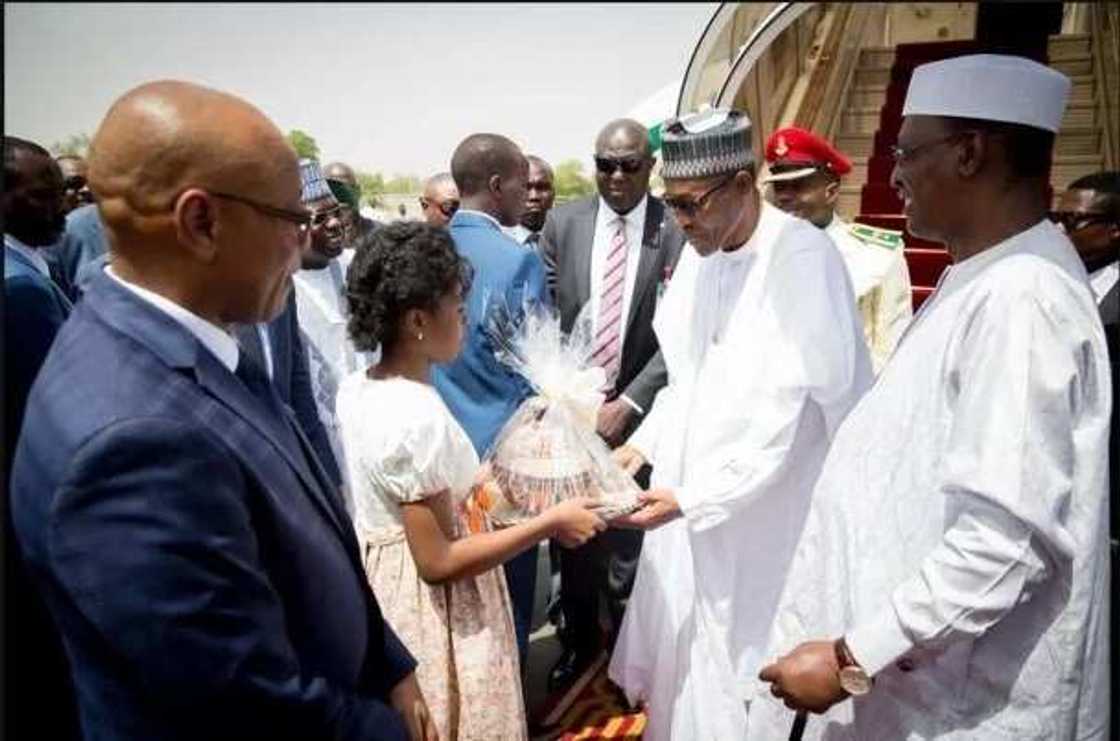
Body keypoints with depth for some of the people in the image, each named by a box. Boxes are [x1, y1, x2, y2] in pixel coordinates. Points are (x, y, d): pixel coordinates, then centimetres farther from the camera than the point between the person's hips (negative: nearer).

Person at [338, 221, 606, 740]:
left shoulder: (356, 390, -2)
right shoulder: (418, 418, -29)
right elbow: (437, 562, -25)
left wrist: (477, 483, 13)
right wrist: (550, 522, -22)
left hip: (380, 580, 9)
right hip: (429, 606, -8)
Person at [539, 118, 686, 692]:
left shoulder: (678, 229, -8)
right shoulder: (563, 223, 1)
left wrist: (628, 403, -14)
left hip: (637, 412, -2)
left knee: (628, 538, 10)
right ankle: (579, 637, 39)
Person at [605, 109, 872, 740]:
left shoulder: (803, 257, -19)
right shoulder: (699, 255, 5)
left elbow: (786, 416, -22)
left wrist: (690, 498, -22)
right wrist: (645, 444, 3)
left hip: (762, 516, -7)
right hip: (689, 498, 7)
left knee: (740, 675, 8)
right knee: (681, 657, 19)